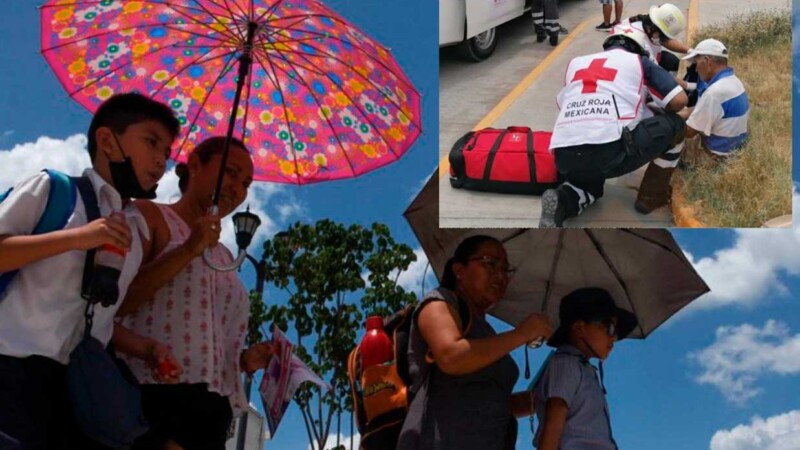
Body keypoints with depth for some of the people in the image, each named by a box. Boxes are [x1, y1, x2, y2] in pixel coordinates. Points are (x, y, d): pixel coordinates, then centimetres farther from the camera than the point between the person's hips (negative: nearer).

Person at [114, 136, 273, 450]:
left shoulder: (223, 256, 25)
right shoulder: (150, 218, 4)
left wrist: (243, 360, 8)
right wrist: (186, 252, -13)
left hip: (208, 410, 8)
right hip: (154, 398, -7)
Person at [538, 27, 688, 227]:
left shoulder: (576, 63, 27)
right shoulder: (640, 62, 17)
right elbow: (679, 100, 11)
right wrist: (657, 110, 34)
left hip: (565, 156, 4)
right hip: (611, 150, -4)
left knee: (588, 180, 38)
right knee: (674, 126, 20)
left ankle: (562, 200, 6)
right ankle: (651, 196, 23)